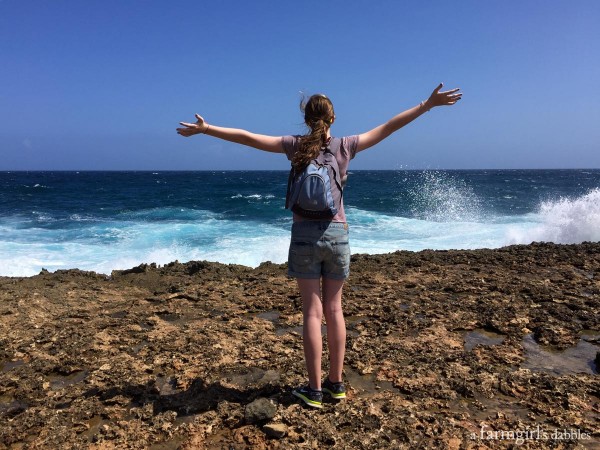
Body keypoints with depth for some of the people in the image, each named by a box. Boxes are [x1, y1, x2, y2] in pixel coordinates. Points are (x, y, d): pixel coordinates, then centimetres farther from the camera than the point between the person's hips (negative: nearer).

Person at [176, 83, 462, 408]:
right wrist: (428, 104, 10)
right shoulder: (345, 146, 0)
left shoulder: (296, 146, -1)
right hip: (337, 234, 1)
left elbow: (247, 137, 0)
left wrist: (205, 128, 8)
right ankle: (336, 383, 20)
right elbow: (389, 127, 3)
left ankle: (314, 389, 9)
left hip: (305, 234, -1)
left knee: (312, 311, 4)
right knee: (334, 309, 11)